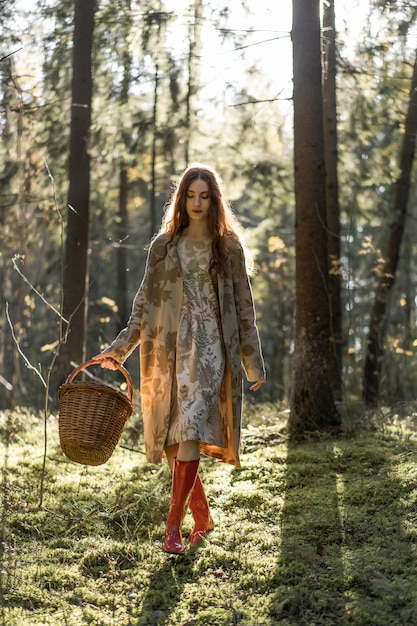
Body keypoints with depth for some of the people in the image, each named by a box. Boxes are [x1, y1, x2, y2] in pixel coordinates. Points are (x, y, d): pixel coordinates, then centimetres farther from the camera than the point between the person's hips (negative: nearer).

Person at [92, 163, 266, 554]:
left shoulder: (228, 246, 7)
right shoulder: (163, 245, 11)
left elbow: (243, 308, 8)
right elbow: (145, 304, 11)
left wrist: (254, 362, 6)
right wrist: (119, 348, 3)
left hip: (210, 349, -2)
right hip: (169, 350, 3)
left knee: (190, 432, -14)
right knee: (171, 437, 4)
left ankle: (174, 525, -8)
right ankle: (202, 517, 20)